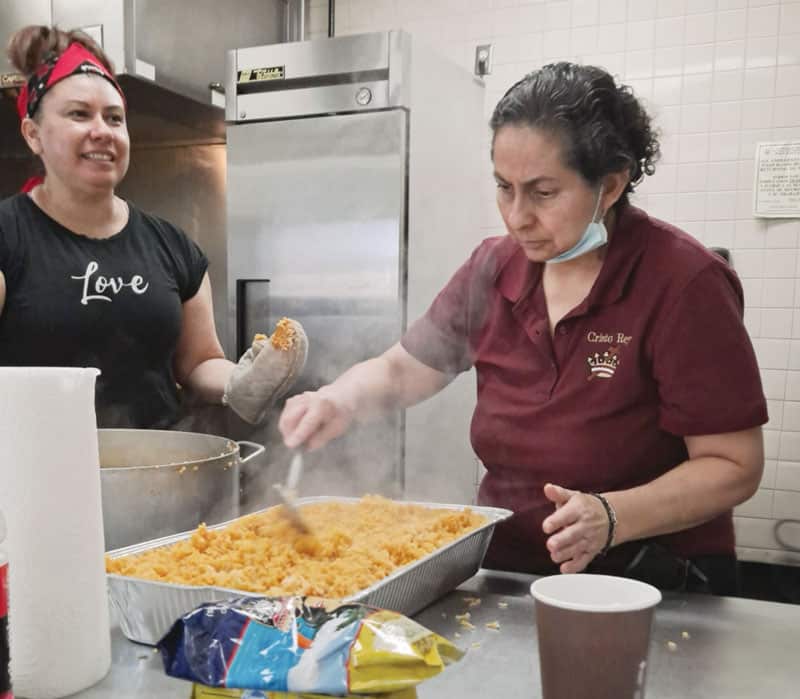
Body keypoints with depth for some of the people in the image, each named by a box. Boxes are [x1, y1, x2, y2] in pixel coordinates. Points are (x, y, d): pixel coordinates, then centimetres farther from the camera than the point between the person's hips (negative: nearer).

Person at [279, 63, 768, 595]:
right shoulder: (494, 269, 0)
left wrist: (612, 518, -27)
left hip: (653, 593, -3)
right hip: (506, 572, 4)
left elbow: (734, 466, -13)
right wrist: (338, 401, -11)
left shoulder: (683, 283, -15)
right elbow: (399, 370, 9)